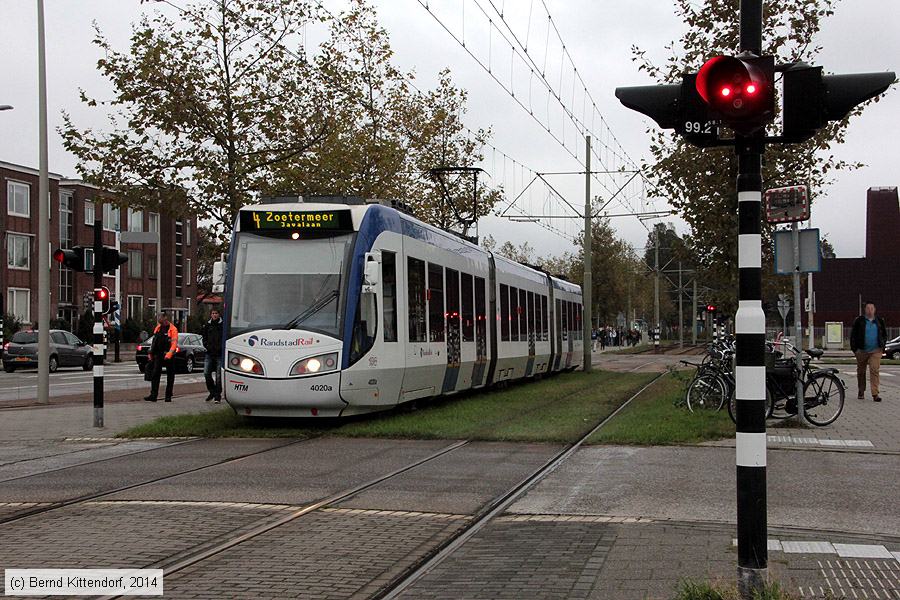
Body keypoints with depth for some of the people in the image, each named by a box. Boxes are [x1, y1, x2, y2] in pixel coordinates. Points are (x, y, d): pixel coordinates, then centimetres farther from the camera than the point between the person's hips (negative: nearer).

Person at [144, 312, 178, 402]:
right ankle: (153, 395, -1)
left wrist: (169, 354, -28)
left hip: (168, 356, -5)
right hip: (158, 356, 5)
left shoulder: (172, 329, -9)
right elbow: (154, 342, 17)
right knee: (155, 375, -1)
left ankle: (168, 396, 12)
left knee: (170, 377, 4)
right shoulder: (158, 328, 11)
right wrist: (151, 353, 14)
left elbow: (174, 343, -16)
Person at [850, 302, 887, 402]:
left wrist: (882, 346, 8)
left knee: (875, 371, -13)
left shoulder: (879, 321, 8)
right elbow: (853, 335, 3)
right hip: (862, 351, 0)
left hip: (876, 351, 0)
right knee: (861, 372, 10)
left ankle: (875, 394, -14)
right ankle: (861, 392, 26)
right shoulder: (859, 321, 1)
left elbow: (884, 334, 19)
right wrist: (854, 348, -4)